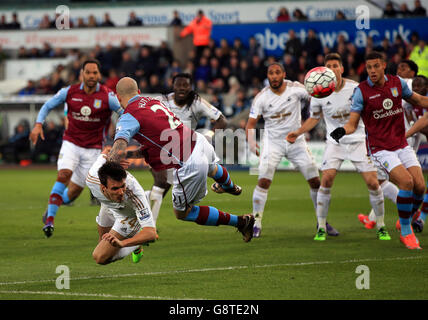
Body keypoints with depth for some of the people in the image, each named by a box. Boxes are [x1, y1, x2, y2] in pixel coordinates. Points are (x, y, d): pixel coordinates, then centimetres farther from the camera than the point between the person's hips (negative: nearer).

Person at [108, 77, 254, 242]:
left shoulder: (129, 118, -12)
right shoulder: (152, 100, 9)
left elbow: (119, 149, -28)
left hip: (188, 165, -8)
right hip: (199, 141, 8)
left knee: (182, 213, 16)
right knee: (212, 169, 44)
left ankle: (239, 222, 20)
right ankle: (230, 186, 80)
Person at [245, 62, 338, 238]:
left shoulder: (296, 88, -8)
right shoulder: (261, 97, -10)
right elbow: (251, 124, -7)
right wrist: (251, 141, -26)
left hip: (296, 140, 1)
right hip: (273, 142, -1)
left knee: (315, 180, 0)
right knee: (264, 180, -18)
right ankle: (256, 223, -8)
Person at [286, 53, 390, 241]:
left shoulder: (355, 88, -9)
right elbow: (314, 118, 11)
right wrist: (298, 132, 0)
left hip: (358, 140, 0)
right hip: (335, 142, 0)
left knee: (372, 182, -9)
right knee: (327, 179, -18)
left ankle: (381, 227, 9)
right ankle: (321, 228, -6)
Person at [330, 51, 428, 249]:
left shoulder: (397, 83, 4)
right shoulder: (362, 91, -7)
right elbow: (353, 123, -8)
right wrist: (342, 131, -29)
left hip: (402, 145, 5)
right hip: (380, 149, -5)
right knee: (406, 181, -23)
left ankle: (406, 222, 18)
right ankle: (406, 233, -10)